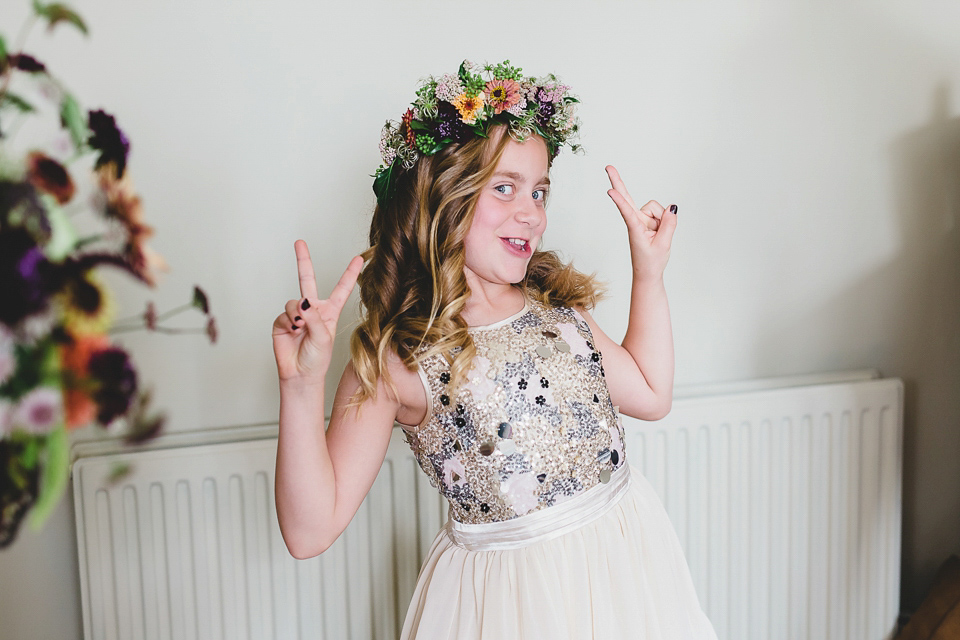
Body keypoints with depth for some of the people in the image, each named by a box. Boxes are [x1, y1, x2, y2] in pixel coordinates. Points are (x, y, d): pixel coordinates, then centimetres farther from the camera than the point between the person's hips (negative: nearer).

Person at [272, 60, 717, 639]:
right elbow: (310, 532, -18)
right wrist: (302, 386, -31)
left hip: (626, 554, 6)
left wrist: (649, 272, 8)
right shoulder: (393, 357, -16)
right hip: (511, 589, -5)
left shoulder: (556, 303, 2)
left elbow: (651, 395, 12)